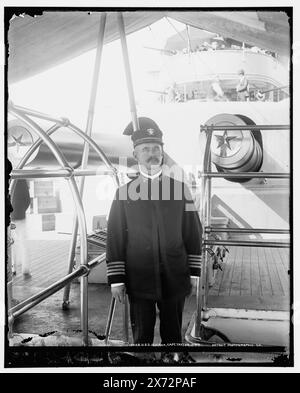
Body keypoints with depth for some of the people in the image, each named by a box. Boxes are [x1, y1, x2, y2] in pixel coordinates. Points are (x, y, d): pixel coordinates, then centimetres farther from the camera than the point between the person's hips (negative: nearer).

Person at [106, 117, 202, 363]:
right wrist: (116, 279, -2)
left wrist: (194, 272, 2)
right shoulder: (124, 193, -1)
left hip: (175, 279, 1)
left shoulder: (180, 189, 0)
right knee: (141, 335, 12)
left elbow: (194, 233, 3)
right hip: (139, 282, 0)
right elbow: (115, 239, -1)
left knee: (173, 334, 15)